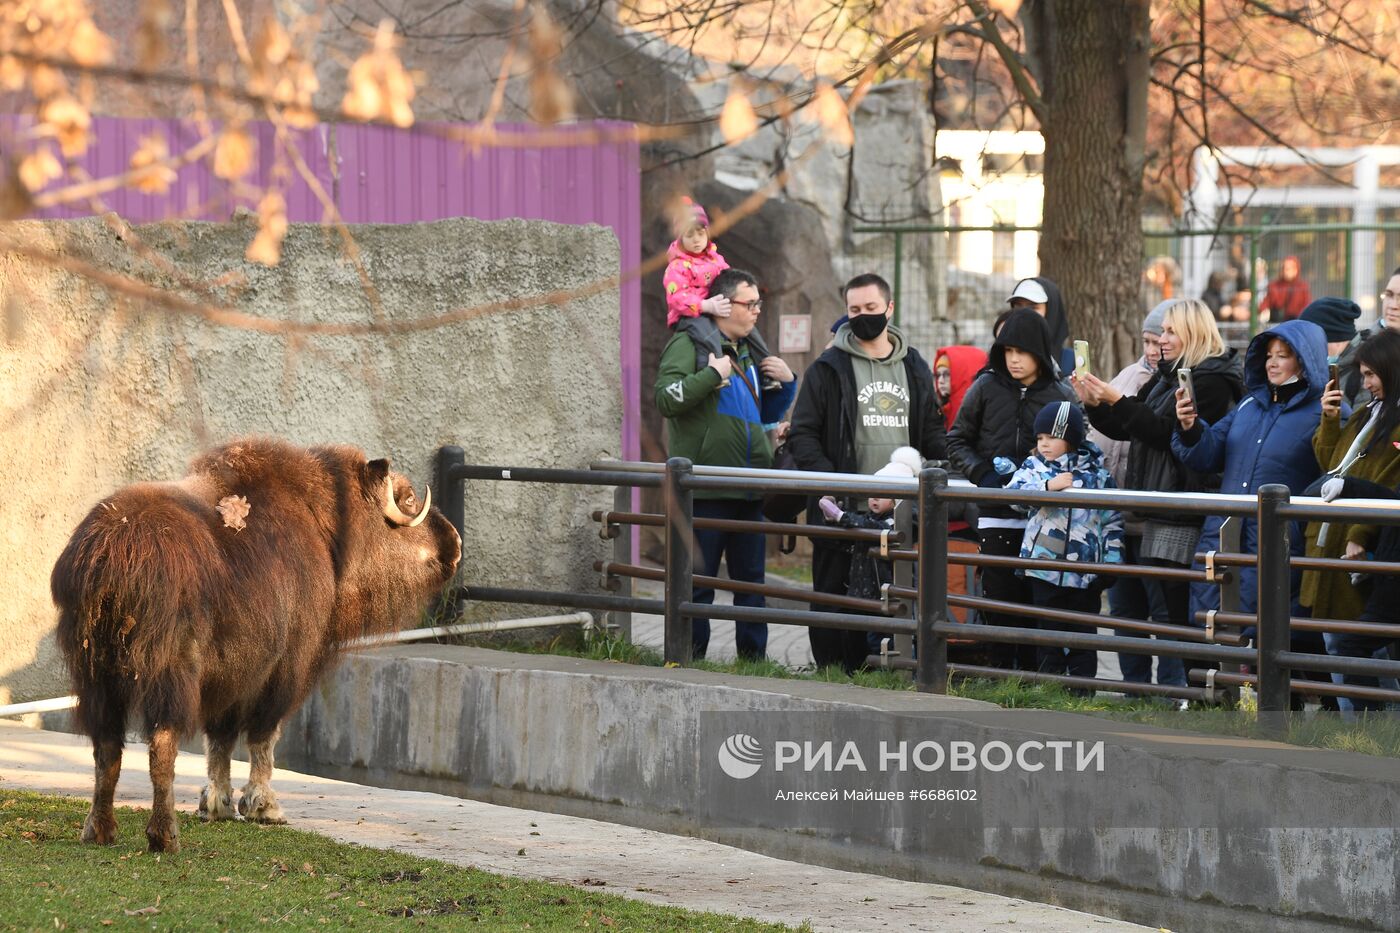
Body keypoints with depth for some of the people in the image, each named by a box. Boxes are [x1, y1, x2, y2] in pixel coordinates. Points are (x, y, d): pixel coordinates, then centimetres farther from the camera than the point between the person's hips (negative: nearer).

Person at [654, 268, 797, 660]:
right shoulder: (688, 344, -4)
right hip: (705, 491, -7)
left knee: (751, 579, 10)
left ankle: (754, 658, 15)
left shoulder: (749, 351, 20)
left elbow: (767, 414, 31)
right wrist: (713, 374, -20)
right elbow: (666, 399, -19)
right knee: (698, 580, -2)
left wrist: (786, 382, 14)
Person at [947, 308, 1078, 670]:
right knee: (1000, 599, -1)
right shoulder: (987, 388, 5)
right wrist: (982, 473, -5)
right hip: (996, 515, 0)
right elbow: (957, 441, 11)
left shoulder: (1061, 395, 3)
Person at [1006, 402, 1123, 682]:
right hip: (1045, 567, 0)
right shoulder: (1034, 466, 4)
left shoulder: (1096, 472, 4)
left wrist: (1112, 560, 0)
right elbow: (1014, 493, -14)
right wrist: (1048, 486, -28)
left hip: (1086, 572, 0)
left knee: (1083, 637, 5)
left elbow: (1112, 519, 6)